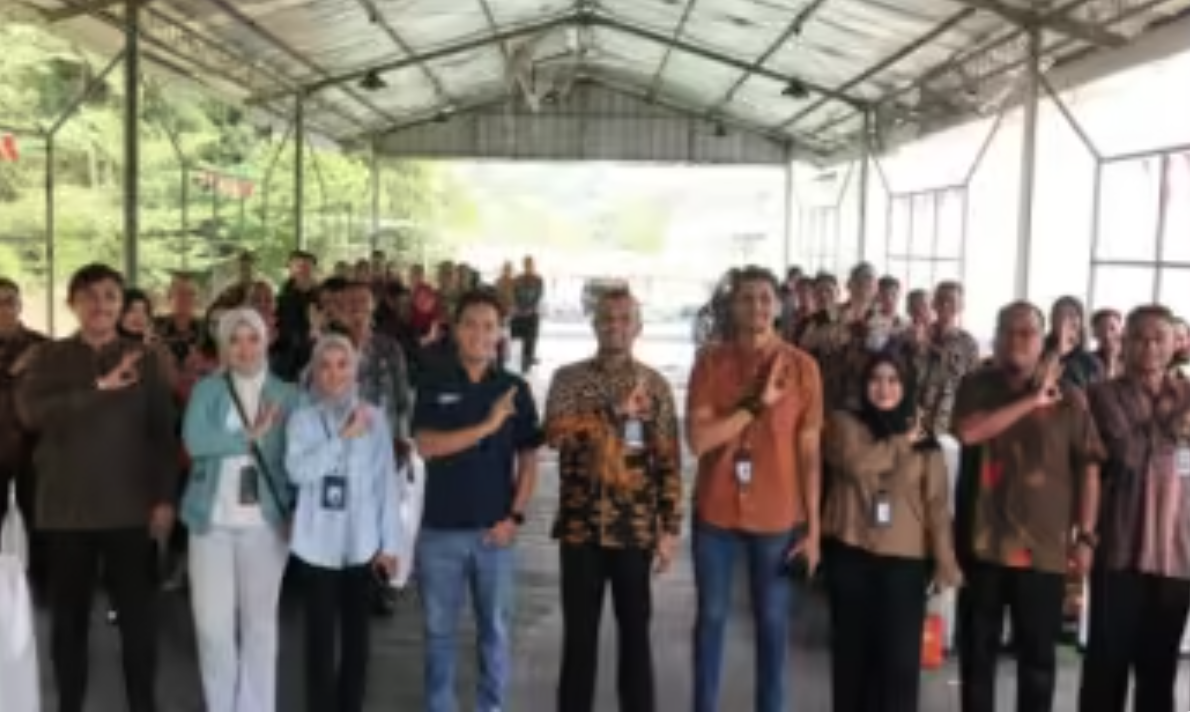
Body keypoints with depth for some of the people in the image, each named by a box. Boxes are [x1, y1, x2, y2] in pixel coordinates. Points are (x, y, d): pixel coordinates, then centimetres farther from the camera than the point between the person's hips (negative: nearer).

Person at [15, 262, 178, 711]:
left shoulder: (146, 360, 3)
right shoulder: (49, 358, 3)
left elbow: (164, 434, 2)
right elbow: (30, 411, -15)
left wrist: (165, 498, -4)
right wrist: (99, 388, -26)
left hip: (130, 508, 0)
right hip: (66, 508, 1)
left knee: (138, 615, 3)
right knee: (68, 616, 9)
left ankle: (143, 710, 16)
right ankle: (69, 711, 23)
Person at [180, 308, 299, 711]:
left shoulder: (286, 396, 4)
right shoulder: (207, 389, 4)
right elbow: (195, 440, -13)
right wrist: (251, 435, -14)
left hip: (265, 521, 0)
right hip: (212, 519, 0)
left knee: (259, 621, 8)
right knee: (212, 622, 2)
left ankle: (256, 712, 20)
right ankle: (221, 711, 20)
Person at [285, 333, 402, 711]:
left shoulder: (375, 418, 0)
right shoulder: (302, 418, -1)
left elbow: (388, 482, 1)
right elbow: (298, 471, -15)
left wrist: (390, 543, 0)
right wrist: (343, 437, -18)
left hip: (362, 543, 1)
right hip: (318, 544, -1)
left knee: (356, 633, 10)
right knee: (321, 634, 3)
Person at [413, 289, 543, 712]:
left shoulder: (515, 388, 3)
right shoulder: (434, 382, -1)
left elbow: (528, 458, 4)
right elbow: (426, 446, -12)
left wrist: (516, 516, -6)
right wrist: (487, 425, -20)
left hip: (494, 529, 1)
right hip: (441, 528, -1)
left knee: (495, 628, 10)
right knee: (439, 629, 10)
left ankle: (492, 712, 24)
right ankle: (439, 713, 25)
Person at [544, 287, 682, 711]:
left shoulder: (655, 385, 3)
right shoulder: (569, 379, 2)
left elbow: (669, 462, 2)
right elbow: (555, 434, -16)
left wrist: (670, 529, -3)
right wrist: (616, 412, -19)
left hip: (637, 529, 0)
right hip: (580, 527, 0)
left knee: (635, 631, 10)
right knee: (579, 632, 8)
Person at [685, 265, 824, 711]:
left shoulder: (802, 367, -4)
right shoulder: (710, 361, -3)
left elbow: (810, 452, -2)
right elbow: (698, 439, -12)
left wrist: (813, 526, -3)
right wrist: (756, 403, -19)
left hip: (778, 516, 0)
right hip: (716, 512, 1)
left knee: (773, 621, 9)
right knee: (711, 616, 12)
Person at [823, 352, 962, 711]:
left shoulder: (924, 443, 7)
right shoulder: (845, 424, 4)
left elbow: (937, 502, 1)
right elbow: (856, 463, -17)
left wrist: (945, 561, -7)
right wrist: (903, 442, -6)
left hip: (904, 559, 0)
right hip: (851, 554, 0)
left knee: (900, 656, -4)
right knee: (853, 651, 10)